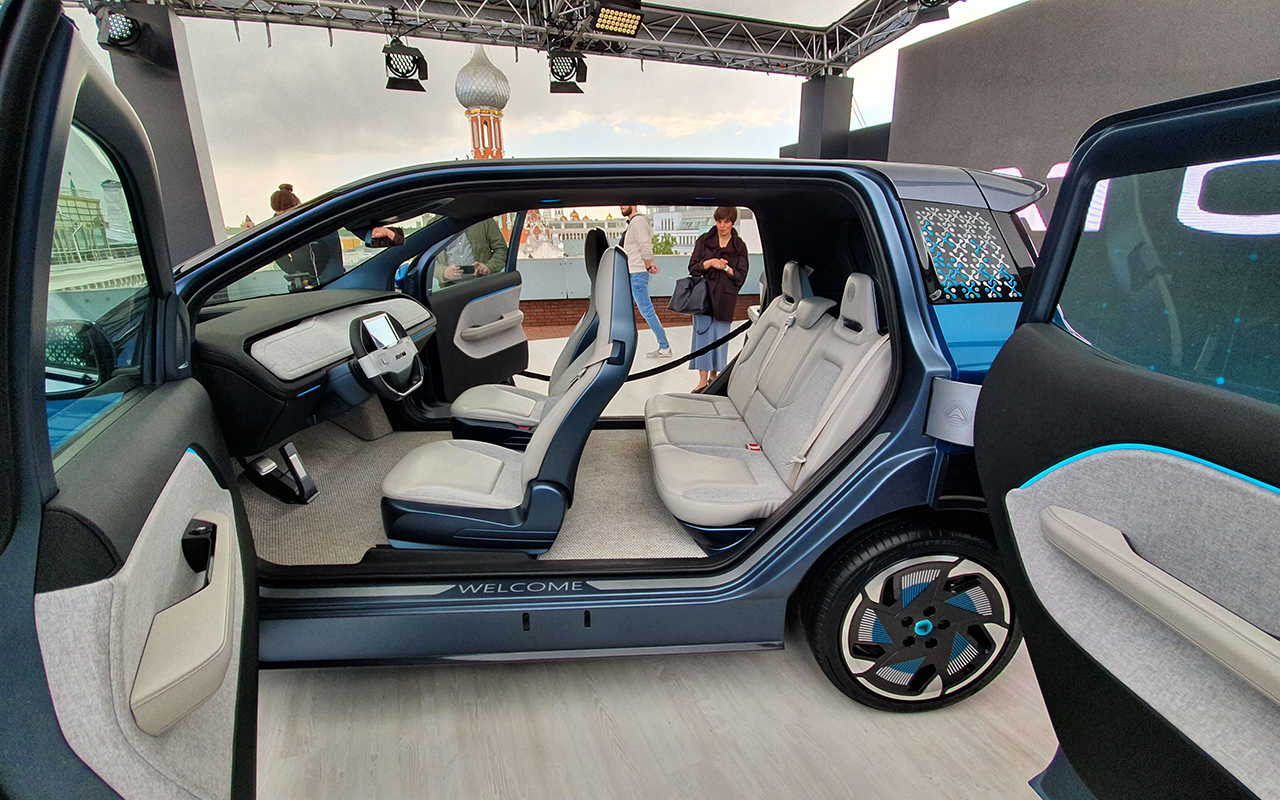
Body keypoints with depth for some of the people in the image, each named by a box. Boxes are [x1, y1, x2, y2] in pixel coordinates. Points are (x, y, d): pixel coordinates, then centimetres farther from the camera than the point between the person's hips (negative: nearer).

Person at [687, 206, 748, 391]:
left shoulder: (739, 246, 6)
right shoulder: (704, 241, 6)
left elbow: (741, 276, 3)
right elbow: (693, 268, 3)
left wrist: (725, 267, -13)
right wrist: (709, 263, -13)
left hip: (725, 298, 1)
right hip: (703, 295, 0)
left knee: (721, 337, 4)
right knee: (703, 333, -6)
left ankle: (715, 375, 19)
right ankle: (703, 379, -4)